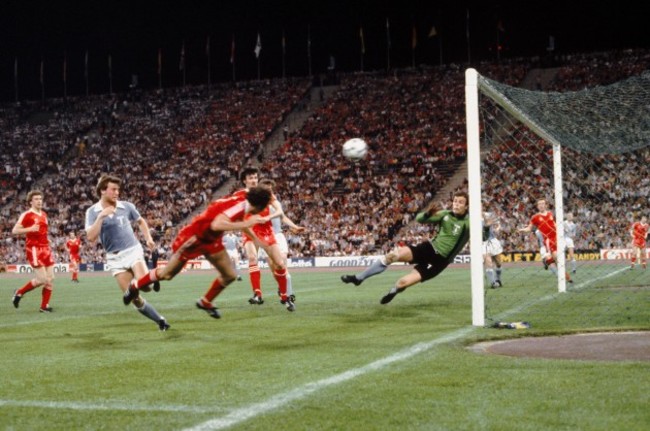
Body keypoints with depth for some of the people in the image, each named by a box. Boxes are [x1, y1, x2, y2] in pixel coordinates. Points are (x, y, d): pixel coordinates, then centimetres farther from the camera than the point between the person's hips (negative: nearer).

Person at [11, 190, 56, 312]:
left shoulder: (44, 214, 16)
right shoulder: (26, 215, -8)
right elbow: (14, 231, -12)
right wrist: (30, 229, -26)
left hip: (45, 248, 8)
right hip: (34, 249, -8)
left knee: (50, 279, 1)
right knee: (42, 279, -12)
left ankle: (44, 306, 8)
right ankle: (19, 293, 8)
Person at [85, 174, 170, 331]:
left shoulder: (126, 206, 1)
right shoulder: (92, 212, -5)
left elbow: (140, 221, 21)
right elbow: (91, 238, -18)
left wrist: (148, 238, 9)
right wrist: (101, 217, -25)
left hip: (133, 250, 0)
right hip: (115, 258, 0)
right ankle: (160, 320, 11)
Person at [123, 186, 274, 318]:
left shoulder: (243, 199, -9)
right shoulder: (238, 205, -33)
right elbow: (216, 225, -48)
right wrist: (245, 224, -44)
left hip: (211, 240, 8)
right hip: (194, 236, -8)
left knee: (229, 275, 3)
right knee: (167, 274, 6)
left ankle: (205, 302, 25)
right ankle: (135, 286, 31)